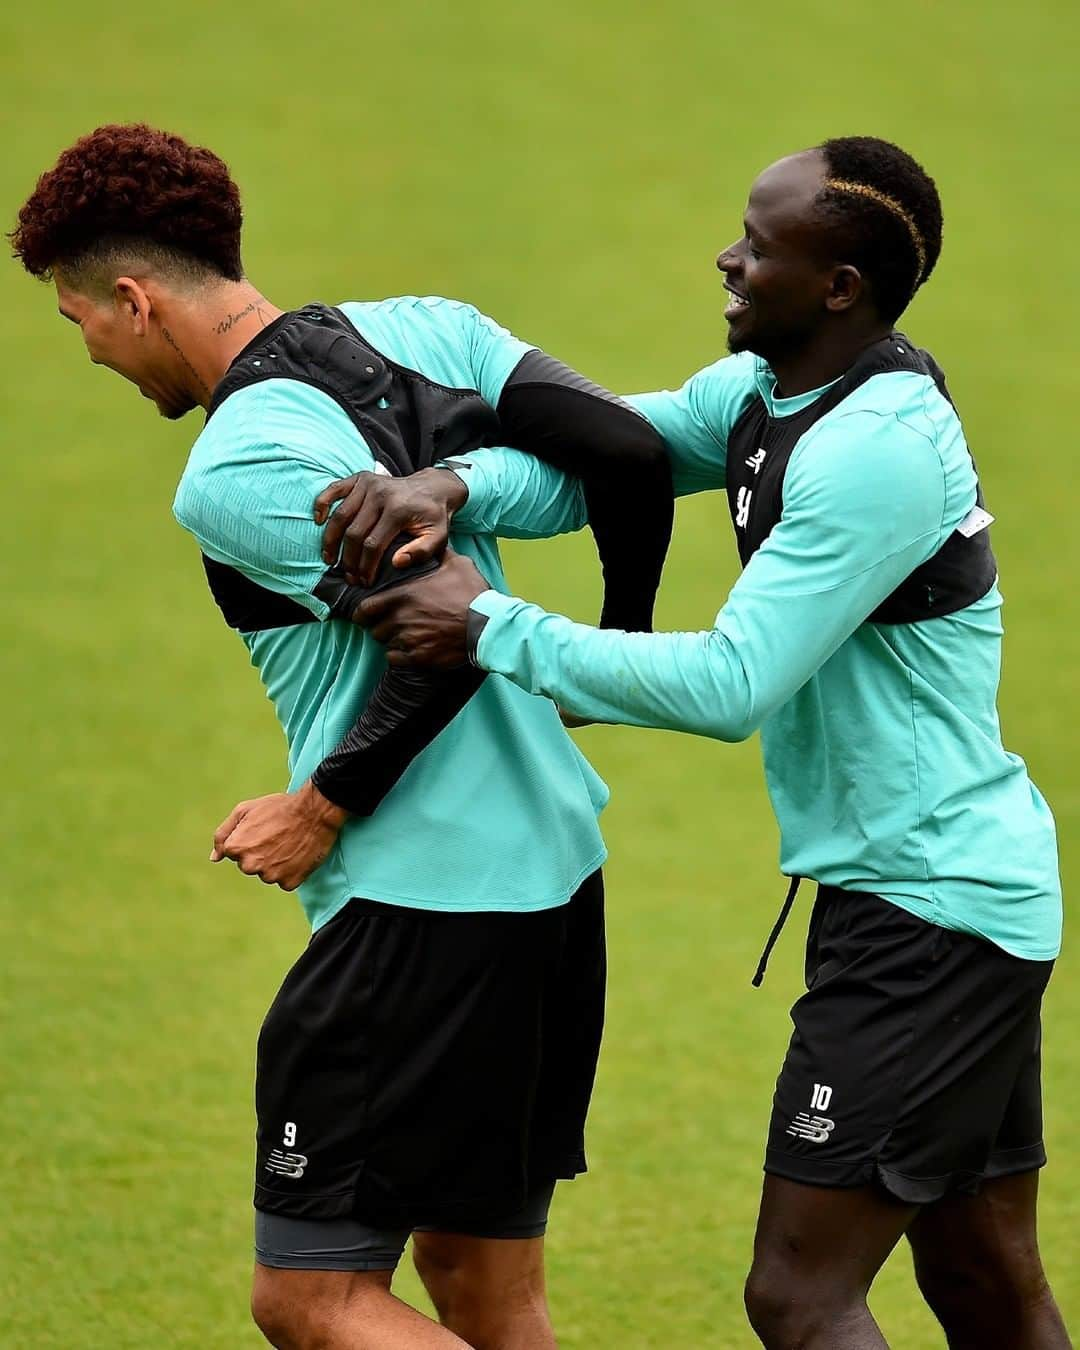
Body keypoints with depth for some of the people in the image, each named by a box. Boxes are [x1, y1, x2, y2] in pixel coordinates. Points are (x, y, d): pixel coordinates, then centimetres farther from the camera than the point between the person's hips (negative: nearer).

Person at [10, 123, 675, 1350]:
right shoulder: (422, 329, 7)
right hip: (556, 857, 9)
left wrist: (325, 808, -9)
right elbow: (631, 453, 0)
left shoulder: (232, 479, -14)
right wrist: (611, 653, 16)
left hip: (422, 903, -9)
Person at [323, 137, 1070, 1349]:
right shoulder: (762, 395, 7)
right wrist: (451, 488, -14)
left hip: (926, 911, -10)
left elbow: (730, 686, -25)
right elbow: (589, 452, 8)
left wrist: (493, 632, -21)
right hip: (970, 891, 10)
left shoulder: (876, 450, -23)